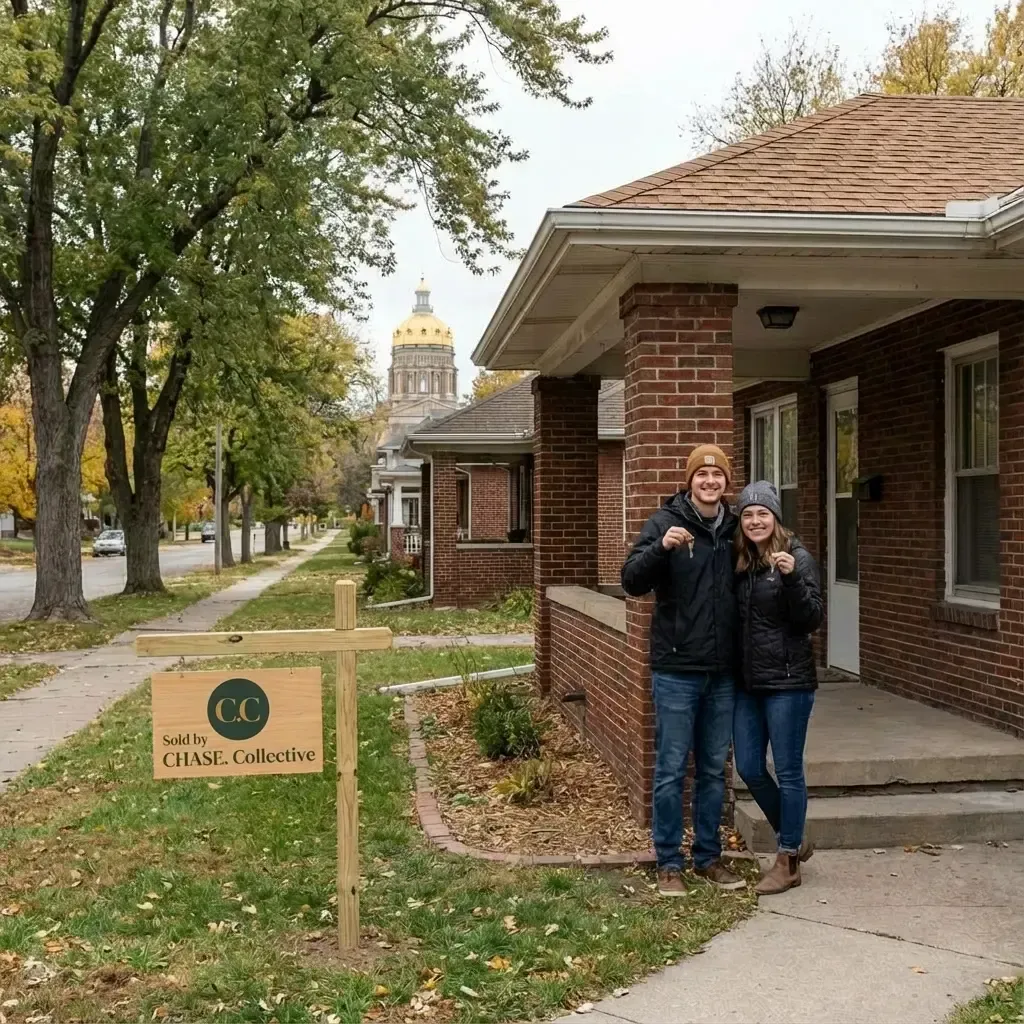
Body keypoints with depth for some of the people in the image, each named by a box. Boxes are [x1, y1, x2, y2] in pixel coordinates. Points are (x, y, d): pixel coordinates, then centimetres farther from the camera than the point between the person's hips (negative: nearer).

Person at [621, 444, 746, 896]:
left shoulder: (734, 528, 7)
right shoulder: (666, 522, -6)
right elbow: (632, 581, -15)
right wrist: (661, 547, -31)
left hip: (722, 672, 5)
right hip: (676, 670, -4)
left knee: (714, 770, 14)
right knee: (671, 770, 3)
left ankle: (708, 856, 27)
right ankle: (669, 863, 15)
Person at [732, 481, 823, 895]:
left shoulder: (797, 557, -8)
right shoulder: (739, 561, 8)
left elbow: (812, 620, -14)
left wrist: (791, 577, -26)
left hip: (787, 680, -6)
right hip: (747, 680, 6)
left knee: (788, 771, 3)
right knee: (749, 768, 10)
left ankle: (788, 862, 16)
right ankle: (793, 841, 31)